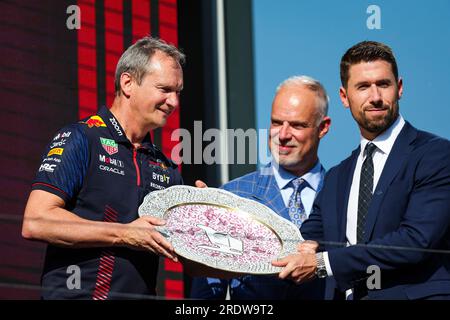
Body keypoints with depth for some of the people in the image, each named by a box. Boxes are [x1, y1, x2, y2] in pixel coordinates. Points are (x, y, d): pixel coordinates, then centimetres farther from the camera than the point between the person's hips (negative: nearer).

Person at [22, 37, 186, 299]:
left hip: (141, 293, 6)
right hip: (76, 294, -6)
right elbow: (35, 223, -12)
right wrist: (124, 235, -11)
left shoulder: (168, 169, 17)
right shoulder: (80, 139, -1)